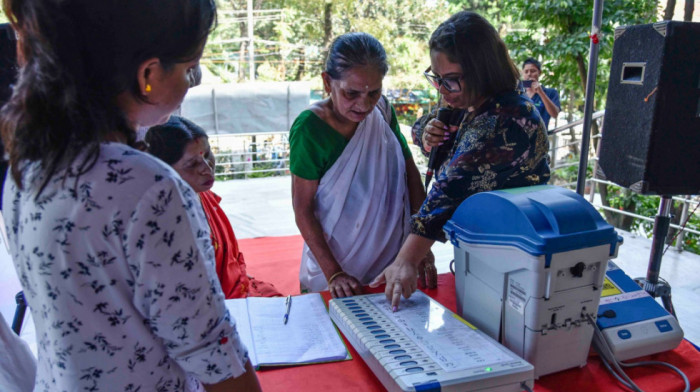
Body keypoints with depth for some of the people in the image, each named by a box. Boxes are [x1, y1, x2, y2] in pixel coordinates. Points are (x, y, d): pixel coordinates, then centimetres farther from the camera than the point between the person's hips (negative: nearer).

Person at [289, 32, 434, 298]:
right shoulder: (310, 129, -19)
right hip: (334, 262, -4)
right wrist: (333, 274, -21)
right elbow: (303, 210, -16)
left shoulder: (382, 110, -6)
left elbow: (410, 172, -1)